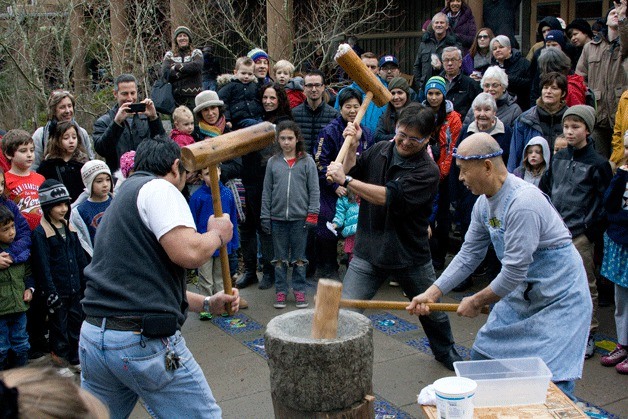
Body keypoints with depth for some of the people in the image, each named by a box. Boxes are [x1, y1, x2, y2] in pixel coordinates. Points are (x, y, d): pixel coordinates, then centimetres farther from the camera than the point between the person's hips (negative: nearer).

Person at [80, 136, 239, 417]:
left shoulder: (120, 199, 23)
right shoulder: (158, 188, -5)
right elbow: (188, 253, -20)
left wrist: (207, 304, 22)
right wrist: (217, 233, 1)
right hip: (144, 339, -9)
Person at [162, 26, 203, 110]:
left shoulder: (196, 53, 12)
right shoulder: (169, 55, 16)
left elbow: (197, 66, -9)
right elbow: (165, 73, -1)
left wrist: (176, 67, -1)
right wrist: (187, 71, -5)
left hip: (193, 96, -1)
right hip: (175, 96, 2)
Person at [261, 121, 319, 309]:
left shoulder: (307, 161, -1)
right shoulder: (273, 162, 4)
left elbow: (314, 190, -1)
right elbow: (267, 191, 6)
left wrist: (312, 215, -7)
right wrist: (265, 217, 3)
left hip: (299, 217, -2)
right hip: (278, 218, 2)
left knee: (299, 257, 8)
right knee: (280, 258, 9)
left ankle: (299, 290, 18)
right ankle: (281, 291, 19)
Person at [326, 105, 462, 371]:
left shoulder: (427, 171, -18)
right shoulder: (379, 151, -2)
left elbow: (391, 198, -28)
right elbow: (351, 173, 8)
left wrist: (346, 180, -27)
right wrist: (352, 148, -9)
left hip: (411, 256, -1)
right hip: (368, 251, 2)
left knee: (432, 311, 22)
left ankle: (445, 351, 49)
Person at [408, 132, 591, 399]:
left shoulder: (523, 202, -29)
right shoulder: (484, 203, 1)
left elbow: (515, 270, -27)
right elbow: (469, 255, 8)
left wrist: (477, 301, -12)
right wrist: (431, 294, 2)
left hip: (559, 298, -9)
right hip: (521, 291, 9)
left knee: (553, 383, -13)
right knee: (481, 356, 14)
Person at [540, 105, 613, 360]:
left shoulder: (597, 164, -6)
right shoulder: (558, 159, 10)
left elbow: (604, 202, -7)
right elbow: (545, 189, 17)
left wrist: (590, 228, -12)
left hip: (580, 235, -5)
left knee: (585, 285, 3)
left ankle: (588, 335, 13)